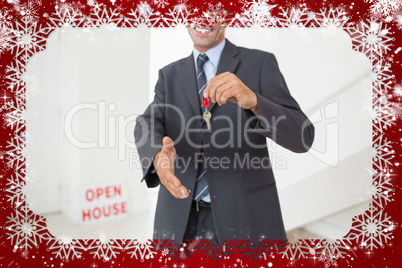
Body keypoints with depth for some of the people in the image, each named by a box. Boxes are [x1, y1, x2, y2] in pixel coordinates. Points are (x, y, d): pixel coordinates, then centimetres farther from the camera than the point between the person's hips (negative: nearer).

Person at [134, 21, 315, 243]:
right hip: (182, 219, 3)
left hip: (245, 216, -2)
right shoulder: (169, 75, 9)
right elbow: (148, 127, -8)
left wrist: (252, 100, -31)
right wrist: (159, 157, -31)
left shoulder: (260, 64, -2)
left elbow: (301, 137, -13)